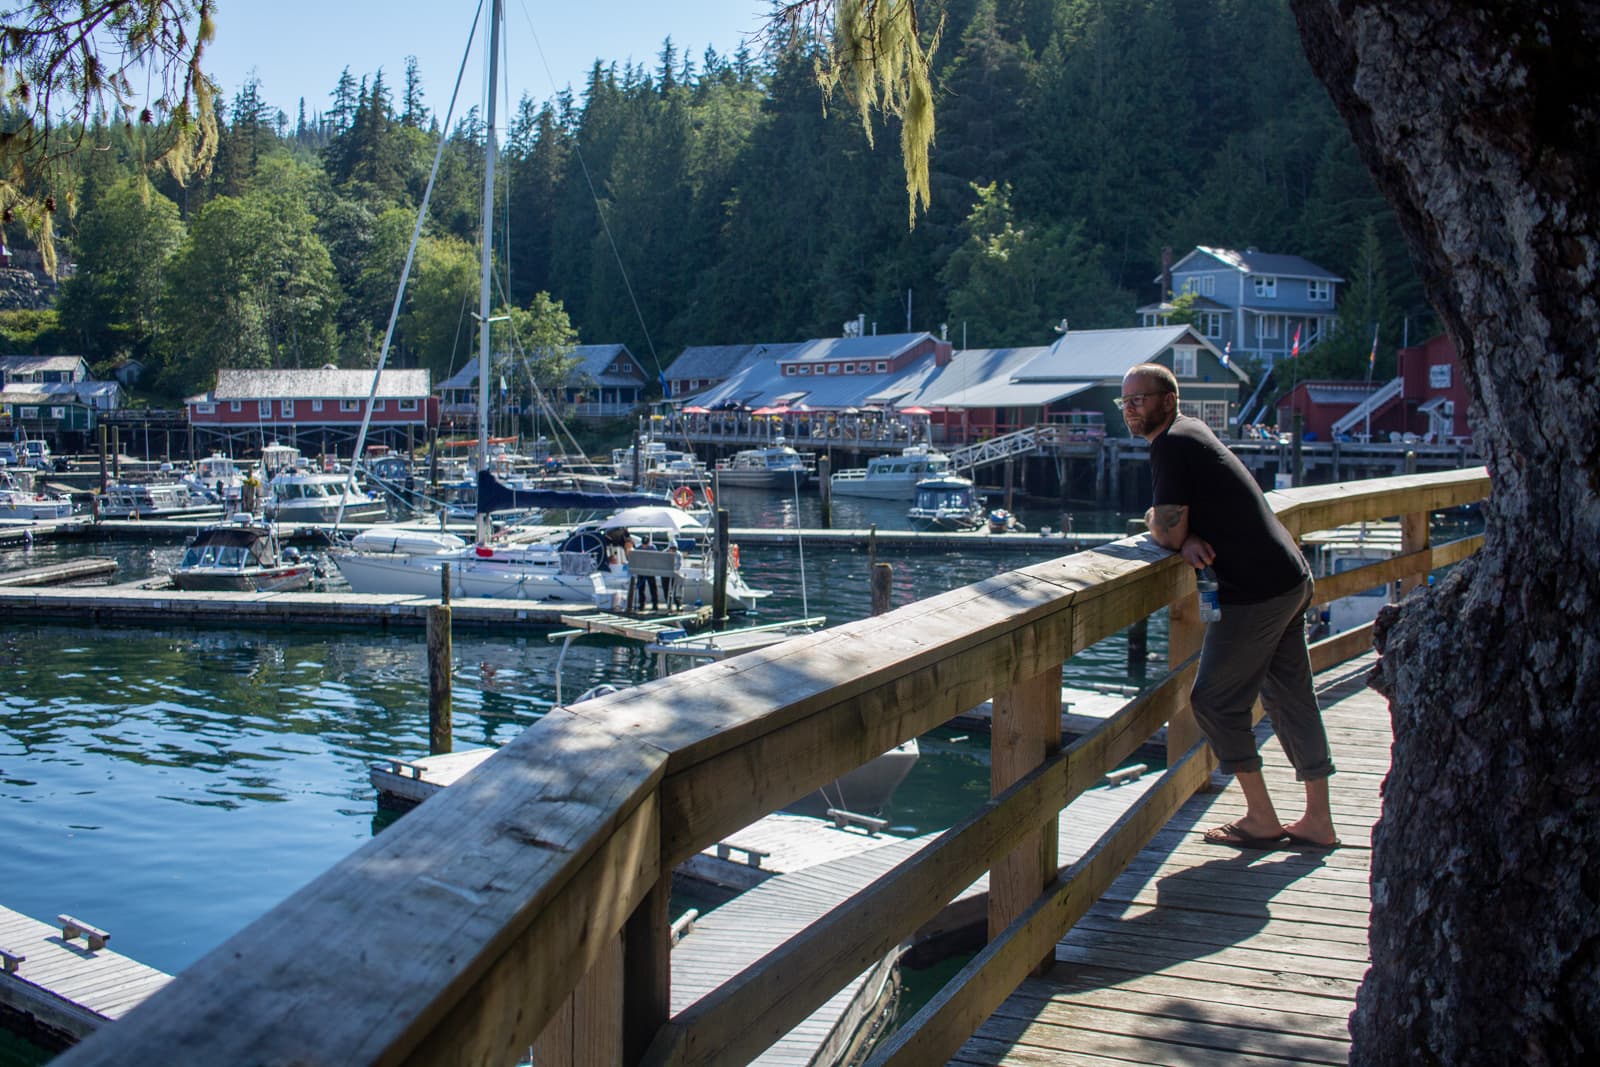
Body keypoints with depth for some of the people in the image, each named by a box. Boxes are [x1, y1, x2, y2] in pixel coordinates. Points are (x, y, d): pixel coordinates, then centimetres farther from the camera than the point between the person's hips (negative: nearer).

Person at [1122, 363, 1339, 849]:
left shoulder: (1171, 445, -16)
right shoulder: (1190, 431, 15)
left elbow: (1167, 532, -19)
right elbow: (1170, 521, 16)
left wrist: (1179, 536, 3)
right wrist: (1188, 538, -4)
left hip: (1256, 590, -10)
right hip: (1291, 578, 10)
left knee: (1215, 700, 0)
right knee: (1291, 697, 14)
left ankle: (1261, 820, 8)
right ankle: (1318, 820, 21)